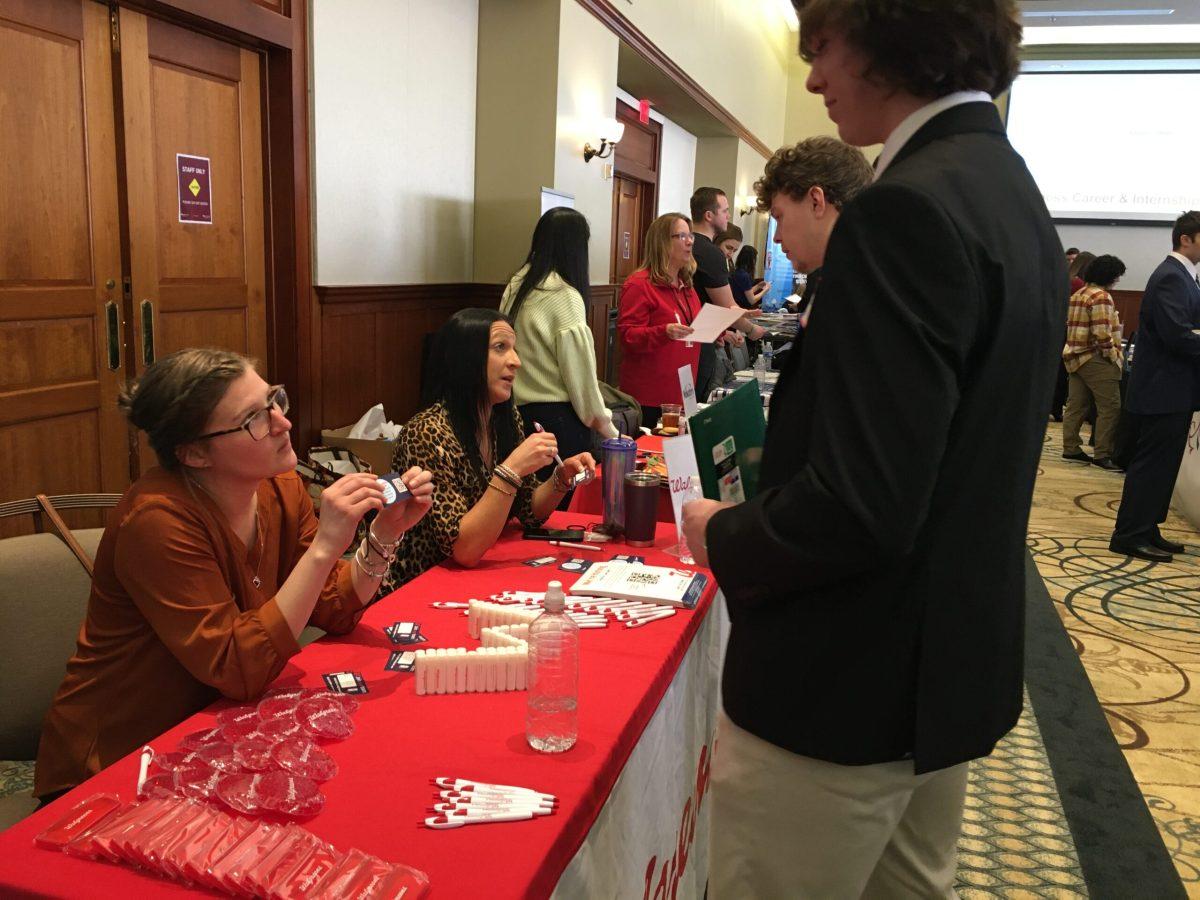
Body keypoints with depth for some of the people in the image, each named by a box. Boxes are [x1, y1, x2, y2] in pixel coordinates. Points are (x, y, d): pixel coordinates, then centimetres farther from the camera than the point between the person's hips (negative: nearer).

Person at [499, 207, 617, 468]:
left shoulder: (516, 286, 5)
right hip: (557, 418, -7)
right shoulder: (565, 296, -15)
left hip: (520, 413, 7)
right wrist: (607, 430, -4)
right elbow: (580, 374, -14)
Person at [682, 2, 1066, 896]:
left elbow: (860, 507, -29)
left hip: (847, 687, -9)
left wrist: (723, 537, -11)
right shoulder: (1014, 193, 8)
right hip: (958, 660, 10)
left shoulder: (909, 207, -23)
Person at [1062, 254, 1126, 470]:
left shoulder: (1078, 294, 15)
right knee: (1110, 407, -6)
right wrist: (1114, 356, -10)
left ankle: (1071, 449, 15)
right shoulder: (1101, 296, -14)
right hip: (1095, 360, -10)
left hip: (1076, 357, 10)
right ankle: (1102, 455, -6)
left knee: (1076, 405, 11)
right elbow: (1102, 334, -20)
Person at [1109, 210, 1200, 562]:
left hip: (1172, 388, 10)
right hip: (1164, 389, -10)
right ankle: (1130, 536, 2)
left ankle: (1146, 530, 22)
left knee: (1161, 464, 14)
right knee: (1152, 464, -5)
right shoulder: (1171, 277, -16)